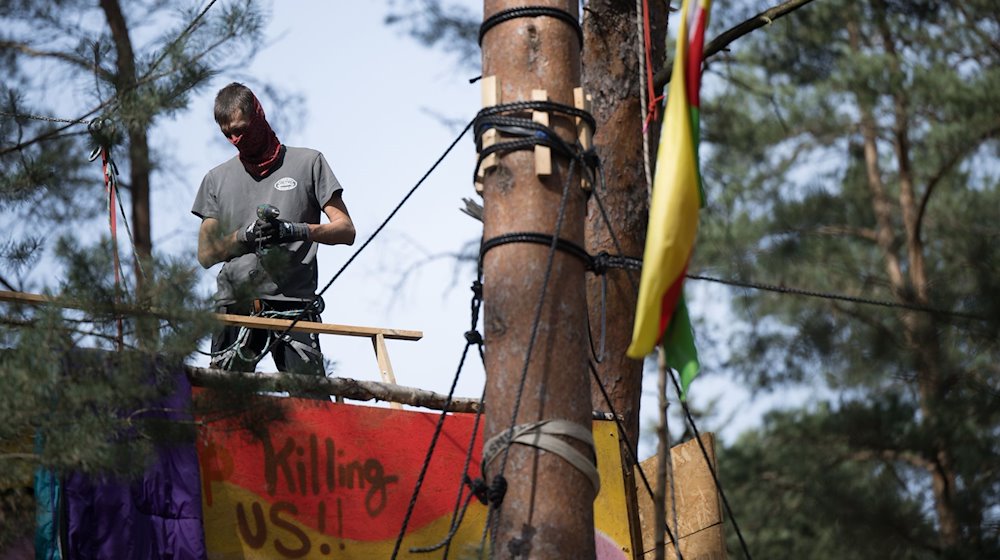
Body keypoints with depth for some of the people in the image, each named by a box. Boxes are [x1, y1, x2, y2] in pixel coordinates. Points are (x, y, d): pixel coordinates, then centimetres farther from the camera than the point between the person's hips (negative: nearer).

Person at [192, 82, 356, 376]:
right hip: (235, 305, 2)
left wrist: (295, 231, -12)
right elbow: (206, 255, 14)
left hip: (294, 306, -2)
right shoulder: (217, 179, 19)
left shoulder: (308, 163, 11)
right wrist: (246, 236, -6)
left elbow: (346, 231, 6)